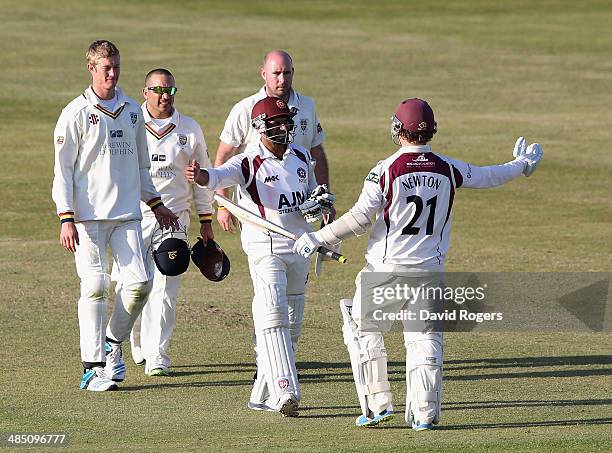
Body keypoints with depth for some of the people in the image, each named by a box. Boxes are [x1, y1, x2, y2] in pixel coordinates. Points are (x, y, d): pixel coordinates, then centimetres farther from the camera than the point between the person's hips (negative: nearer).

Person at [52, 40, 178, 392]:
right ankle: (93, 366, -4)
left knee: (140, 281, -6)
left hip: (128, 214, 4)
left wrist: (155, 204, 20)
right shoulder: (77, 113, -2)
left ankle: (113, 343, 17)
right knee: (95, 287, -8)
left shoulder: (132, 111, 13)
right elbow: (63, 170, -4)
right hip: (89, 216, -4)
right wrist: (66, 218, -12)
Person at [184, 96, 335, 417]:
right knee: (272, 313, -21)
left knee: (290, 323, 10)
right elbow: (221, 175, -30)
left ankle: (264, 395, 19)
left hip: (298, 246, 7)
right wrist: (200, 176, -53)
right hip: (265, 246, -7)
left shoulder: (301, 157, 9)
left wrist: (320, 201, 1)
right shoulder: (249, 162, -11)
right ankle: (285, 391, -28)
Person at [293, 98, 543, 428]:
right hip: (431, 268, 3)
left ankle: (378, 404, 6)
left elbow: (360, 218, -13)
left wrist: (318, 238, -2)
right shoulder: (448, 169, 1)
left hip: (387, 267, -3)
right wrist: (523, 165, 37)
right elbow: (487, 177, 18)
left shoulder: (387, 169, -11)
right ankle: (425, 412, 4)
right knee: (425, 336, 10)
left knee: (363, 328, 13)